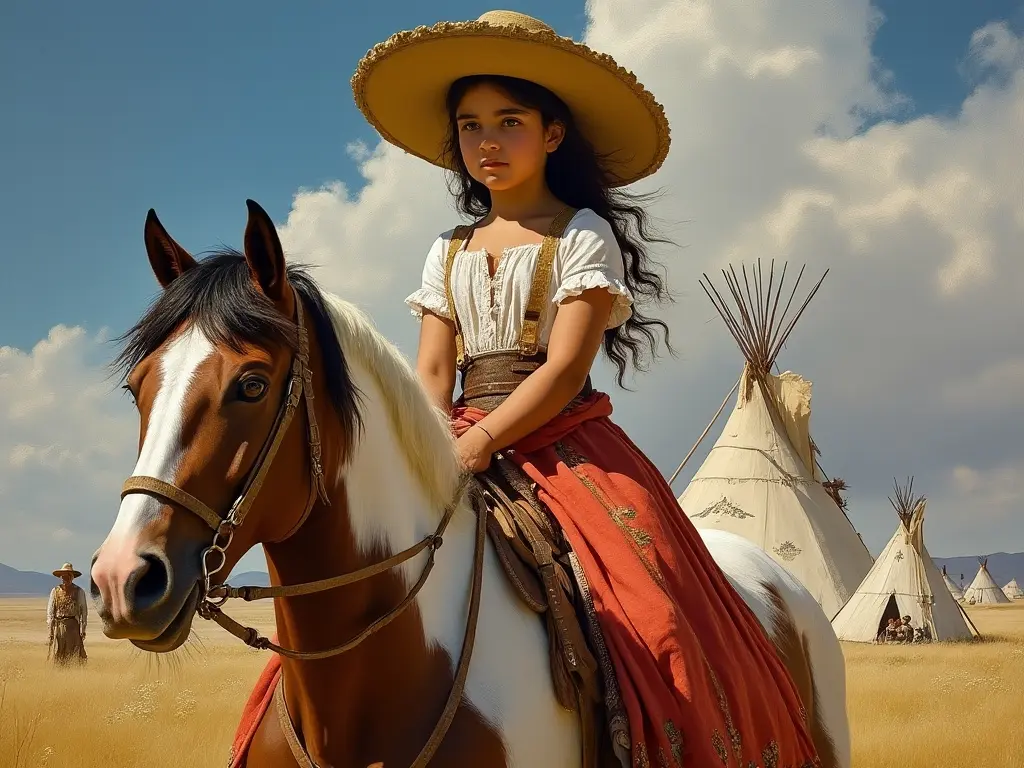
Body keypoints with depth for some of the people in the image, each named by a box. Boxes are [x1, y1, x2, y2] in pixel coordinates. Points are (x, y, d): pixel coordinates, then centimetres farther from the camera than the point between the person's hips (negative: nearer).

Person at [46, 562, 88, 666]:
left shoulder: (79, 591, 5)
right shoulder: (55, 591, 8)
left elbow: (84, 611, 5)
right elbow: (50, 611, 9)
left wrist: (83, 630, -1)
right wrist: (50, 629, 2)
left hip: (73, 626, -1)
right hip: (58, 626, 1)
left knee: (74, 655, -6)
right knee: (58, 656, -1)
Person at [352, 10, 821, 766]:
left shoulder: (583, 235, 1)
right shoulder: (448, 253, 17)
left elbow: (565, 368, -9)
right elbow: (432, 375, 8)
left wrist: (482, 441, -21)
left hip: (566, 448, -5)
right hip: (462, 459, 5)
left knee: (644, 629, -22)